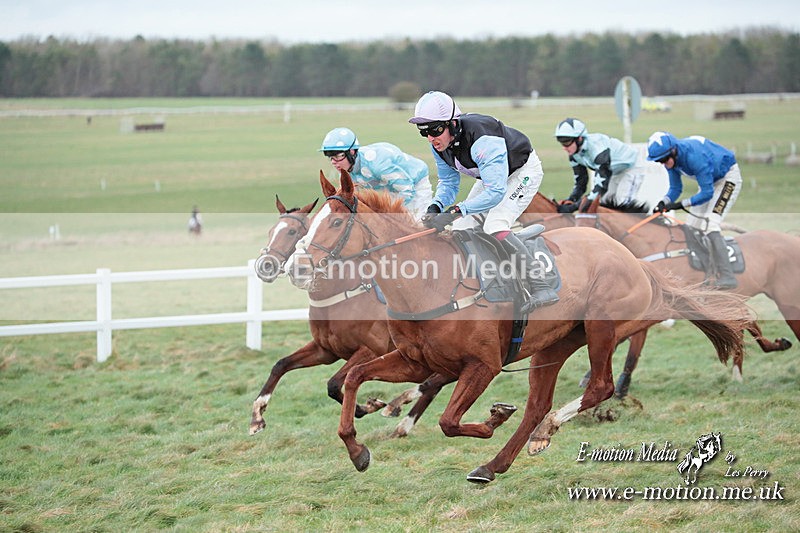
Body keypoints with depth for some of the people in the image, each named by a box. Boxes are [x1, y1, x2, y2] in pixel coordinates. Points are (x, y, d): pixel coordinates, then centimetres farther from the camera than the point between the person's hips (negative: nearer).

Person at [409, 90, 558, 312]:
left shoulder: (482, 140, -39)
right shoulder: (439, 143, -15)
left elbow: (495, 192, -43)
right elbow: (448, 182, -3)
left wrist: (455, 211, -50)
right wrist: (436, 206, -24)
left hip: (523, 170, -9)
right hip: (492, 176, 9)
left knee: (495, 227, -27)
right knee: (462, 229, 2)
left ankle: (541, 288, -26)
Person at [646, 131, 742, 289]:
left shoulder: (694, 156, -36)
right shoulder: (672, 158, -11)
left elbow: (707, 193, -32)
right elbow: (675, 189, -2)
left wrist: (681, 204, -36)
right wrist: (665, 202, -22)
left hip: (728, 177, -9)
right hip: (711, 182, 9)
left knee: (709, 225, -24)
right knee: (692, 227, 8)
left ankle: (727, 277, -29)